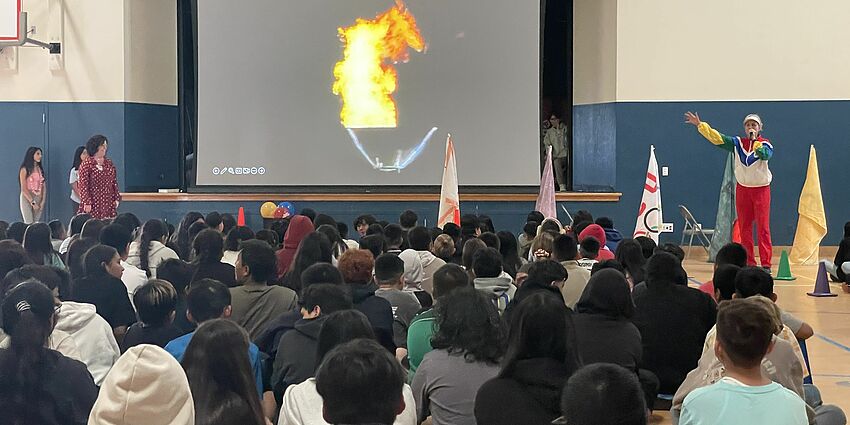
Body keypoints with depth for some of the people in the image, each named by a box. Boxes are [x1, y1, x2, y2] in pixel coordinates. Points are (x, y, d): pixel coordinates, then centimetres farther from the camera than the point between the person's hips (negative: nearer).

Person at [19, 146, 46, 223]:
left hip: (38, 199, 5)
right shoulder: (25, 169, -4)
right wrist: (32, 202, -14)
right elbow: (23, 189, -9)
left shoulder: (40, 169, 13)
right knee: (29, 224, -12)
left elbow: (44, 186, 8)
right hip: (27, 198, -5)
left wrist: (43, 201, -4)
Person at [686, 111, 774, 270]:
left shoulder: (765, 144, -3)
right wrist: (700, 125, -9)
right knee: (744, 228, 6)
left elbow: (766, 155, -25)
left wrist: (755, 140, -24)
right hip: (742, 189, 4)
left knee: (763, 227, -6)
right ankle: (748, 262, 12)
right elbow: (717, 138, -2)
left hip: (761, 189, -3)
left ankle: (766, 263, -5)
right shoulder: (738, 142, 5)